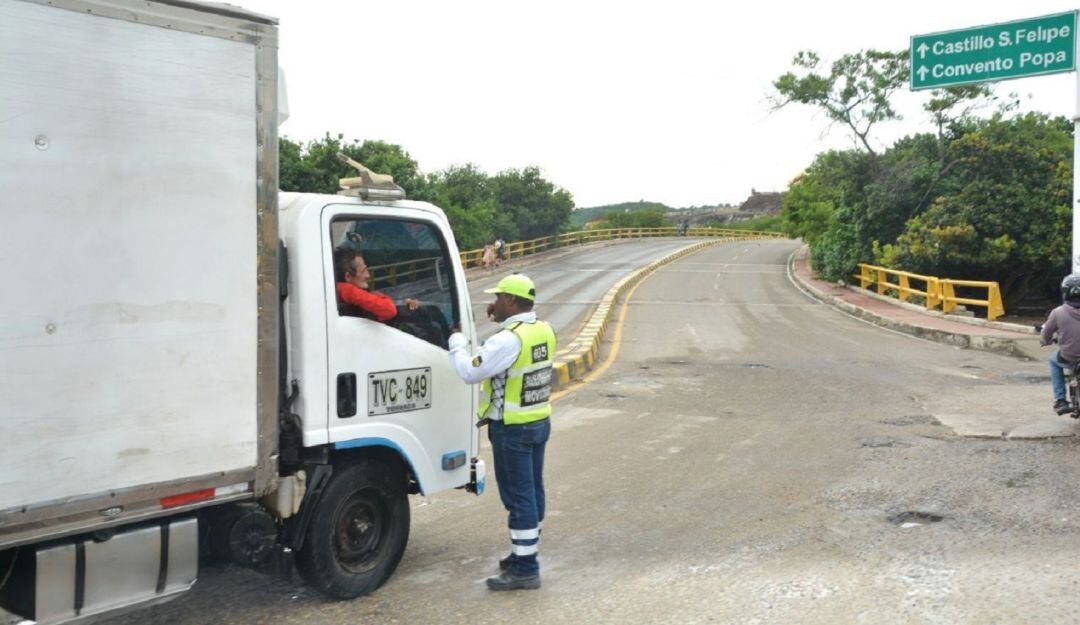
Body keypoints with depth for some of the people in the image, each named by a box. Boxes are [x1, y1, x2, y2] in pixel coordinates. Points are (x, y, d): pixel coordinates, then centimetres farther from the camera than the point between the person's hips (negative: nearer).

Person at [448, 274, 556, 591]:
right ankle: (525, 552, 30)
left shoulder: (509, 340, -23)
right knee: (532, 491, 17)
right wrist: (501, 321, 12)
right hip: (540, 422, 9)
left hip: (512, 429, -9)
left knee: (518, 495, -3)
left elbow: (470, 371, -20)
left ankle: (525, 569, 3)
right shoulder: (545, 332, 4)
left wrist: (457, 340, -4)